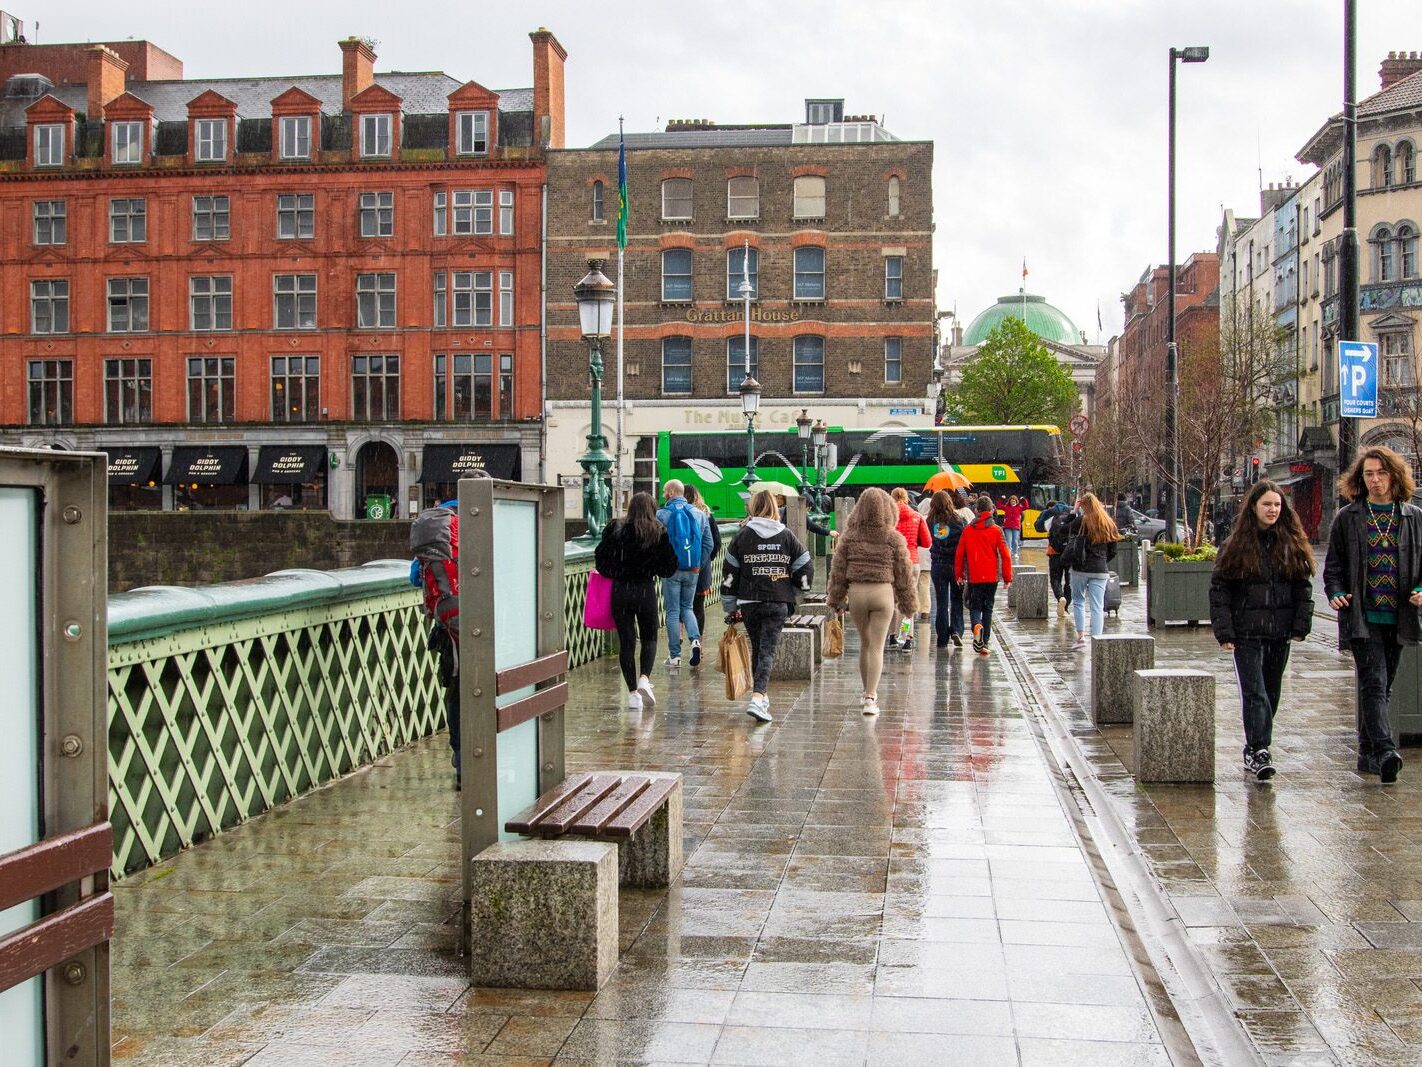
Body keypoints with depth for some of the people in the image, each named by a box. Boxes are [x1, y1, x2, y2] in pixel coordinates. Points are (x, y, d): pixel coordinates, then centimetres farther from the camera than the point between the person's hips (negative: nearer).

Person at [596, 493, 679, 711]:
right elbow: (669, 567, -2)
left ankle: (633, 692, 5)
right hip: (646, 591, -1)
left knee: (626, 642, 6)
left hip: (619, 591, 1)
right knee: (649, 637, 17)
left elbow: (600, 558, -1)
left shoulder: (615, 529, -2)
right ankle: (644, 679, -5)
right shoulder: (660, 533, -4)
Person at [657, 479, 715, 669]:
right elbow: (708, 544, 5)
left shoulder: (661, 515, -9)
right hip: (693, 571, 4)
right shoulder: (699, 515, 4)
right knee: (687, 607, 18)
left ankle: (674, 656, 6)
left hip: (671, 570, -3)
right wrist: (698, 565, 11)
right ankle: (695, 639, -7)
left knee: (672, 612, 5)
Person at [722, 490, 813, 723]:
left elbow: (730, 573, 3)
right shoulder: (787, 537, 2)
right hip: (778, 603, -1)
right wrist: (792, 586, 22)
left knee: (757, 649, 17)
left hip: (749, 602, 1)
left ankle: (760, 696, 28)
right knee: (767, 651, -4)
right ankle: (758, 697, -21)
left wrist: (730, 606, 11)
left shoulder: (743, 536, 1)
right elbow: (806, 568, 3)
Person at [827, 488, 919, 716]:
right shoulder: (894, 539, -6)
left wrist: (835, 599, 11)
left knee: (865, 644, 19)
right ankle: (870, 697, -10)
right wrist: (907, 604, 11)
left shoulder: (850, 536, -2)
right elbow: (904, 574, 0)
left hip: (856, 594, 2)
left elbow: (838, 570, 1)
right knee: (876, 647, 0)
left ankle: (867, 692, 29)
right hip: (883, 594, -2)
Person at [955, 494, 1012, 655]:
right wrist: (1007, 576, 3)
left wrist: (959, 574, 14)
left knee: (974, 606, 8)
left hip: (973, 577, 0)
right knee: (987, 608, 10)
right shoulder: (996, 530, -3)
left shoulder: (968, 530, 1)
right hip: (991, 576, 0)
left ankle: (977, 625, -25)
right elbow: (1005, 555, -4)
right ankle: (984, 643, 8)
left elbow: (959, 553, 4)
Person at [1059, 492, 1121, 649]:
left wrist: (1074, 511, 9)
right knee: (1097, 606, 2)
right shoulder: (1109, 525, 5)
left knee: (1078, 601, 15)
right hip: (1100, 571, 2)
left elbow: (1063, 529, 7)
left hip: (1080, 569, -2)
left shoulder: (1081, 521, -8)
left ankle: (1081, 636, 11)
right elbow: (1112, 551, 9)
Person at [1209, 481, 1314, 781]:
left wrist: (1300, 626, 1)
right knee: (1254, 692, -11)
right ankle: (1259, 751, -16)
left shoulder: (1292, 545, 7)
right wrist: (1224, 632, -8)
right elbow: (1219, 590, -2)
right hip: (1247, 633, -3)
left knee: (1271, 692, 10)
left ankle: (1254, 750, 23)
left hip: (1280, 633, 4)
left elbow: (1303, 587, 10)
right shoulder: (1236, 546, -1)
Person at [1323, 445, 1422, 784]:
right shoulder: (1347, 518, 4)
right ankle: (1385, 752, -26)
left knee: (1381, 687, 11)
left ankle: (1368, 755, 20)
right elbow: (1333, 565, 7)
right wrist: (1336, 594, -11)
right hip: (1361, 616, -3)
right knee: (1374, 683, -16)